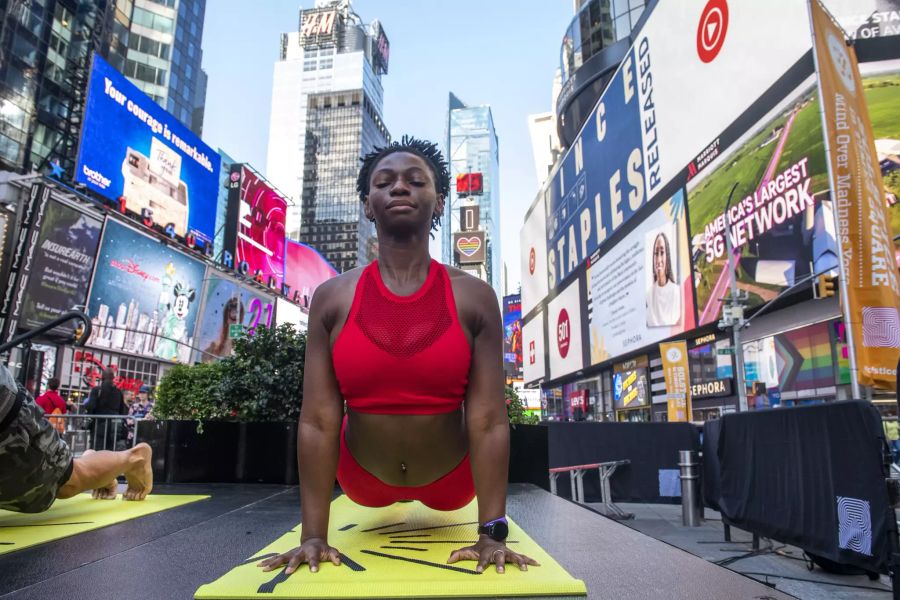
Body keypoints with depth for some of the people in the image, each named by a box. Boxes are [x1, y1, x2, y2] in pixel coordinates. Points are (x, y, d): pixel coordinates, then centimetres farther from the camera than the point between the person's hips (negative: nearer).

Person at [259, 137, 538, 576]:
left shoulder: (475, 297, -19)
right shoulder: (331, 298, -16)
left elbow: (489, 420, -21)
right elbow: (317, 421, -17)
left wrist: (493, 533, -22)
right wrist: (313, 536, -17)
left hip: (449, 477, 0)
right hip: (365, 477, 1)